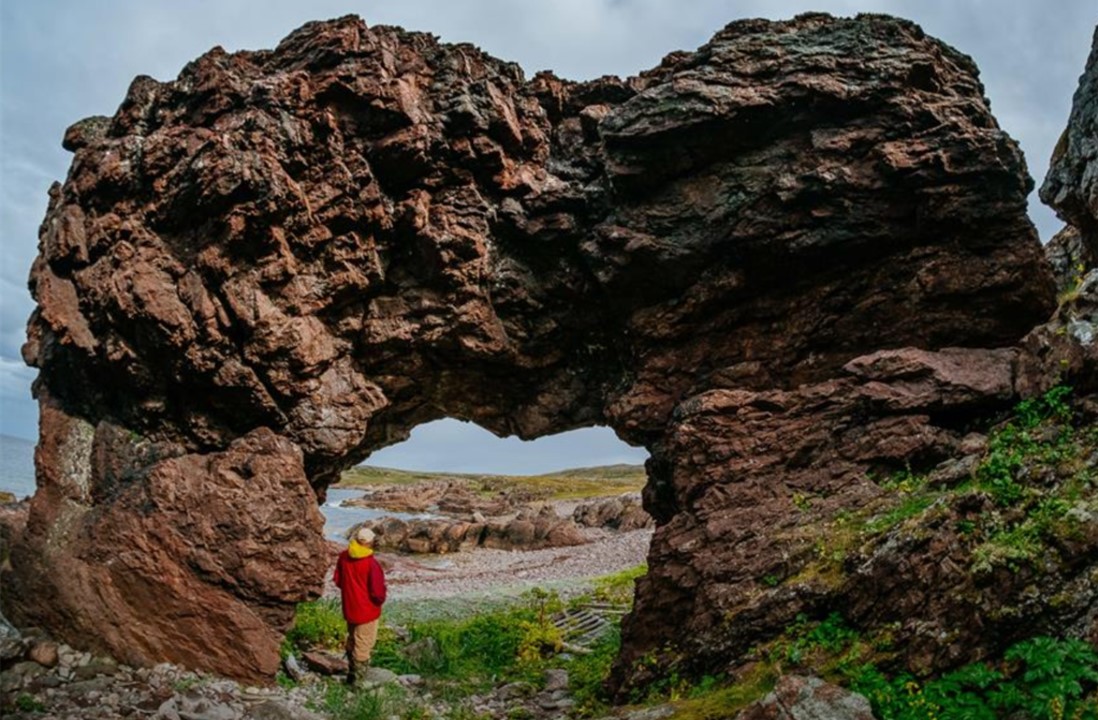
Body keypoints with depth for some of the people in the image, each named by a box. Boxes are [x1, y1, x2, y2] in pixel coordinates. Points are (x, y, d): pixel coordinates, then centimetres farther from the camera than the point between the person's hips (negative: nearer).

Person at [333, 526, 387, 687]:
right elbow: (378, 592, -22)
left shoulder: (344, 556, -8)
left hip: (349, 607, 6)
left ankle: (352, 670, 38)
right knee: (364, 643, 9)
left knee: (352, 639, 24)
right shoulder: (372, 563, -26)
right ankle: (357, 677, 17)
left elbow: (337, 580, 5)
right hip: (367, 610, -6)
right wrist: (380, 600, -1)